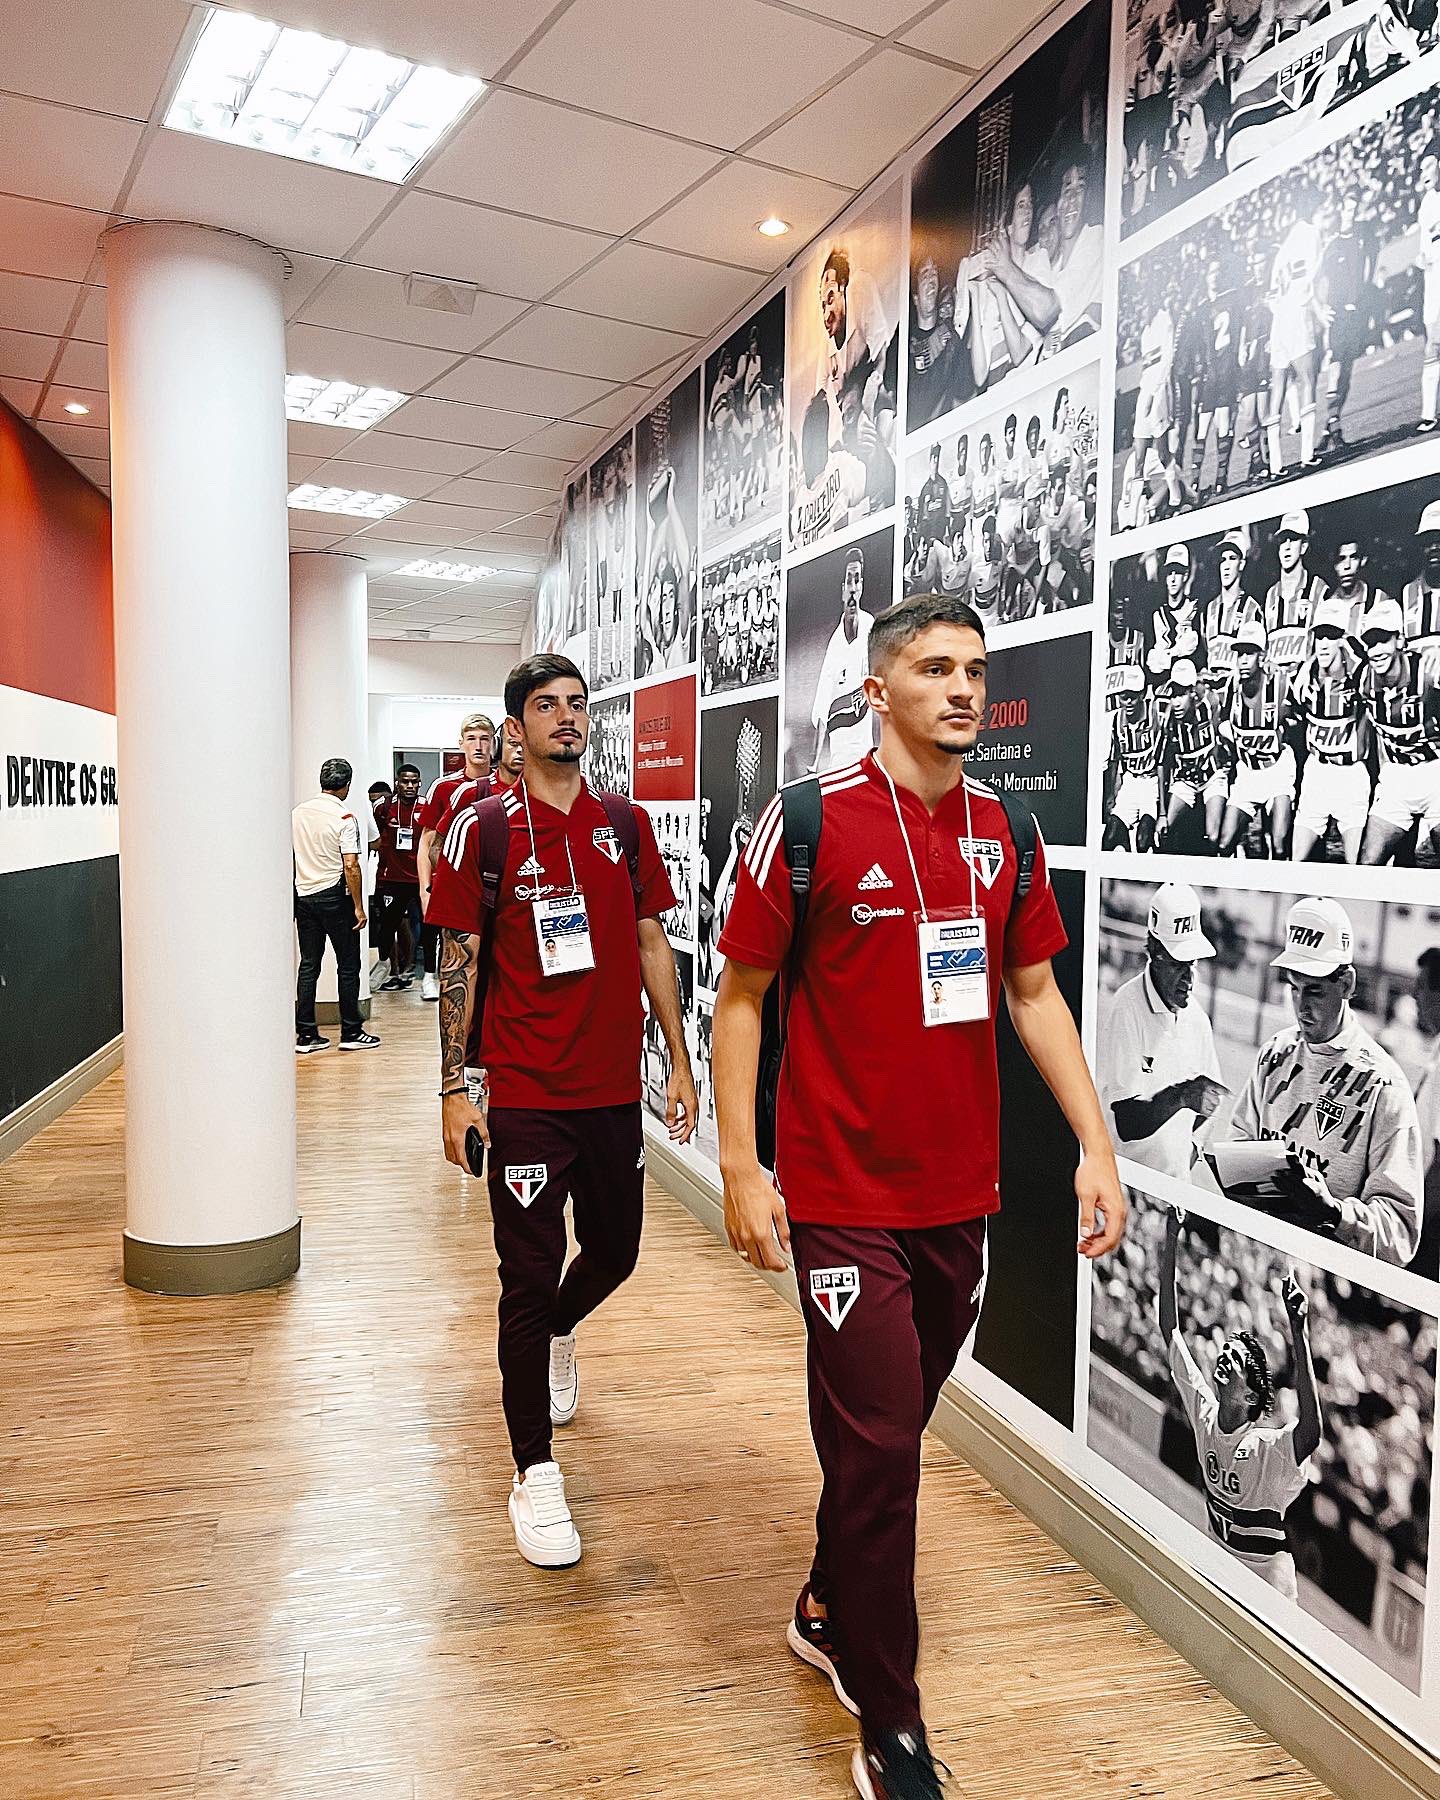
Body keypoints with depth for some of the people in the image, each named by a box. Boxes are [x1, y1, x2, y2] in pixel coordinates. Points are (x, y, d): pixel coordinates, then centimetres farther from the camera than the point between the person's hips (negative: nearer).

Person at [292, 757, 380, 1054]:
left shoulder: (298, 812, 7)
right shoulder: (344, 817, -12)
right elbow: (351, 866, -17)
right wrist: (358, 906, -12)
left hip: (303, 895, 6)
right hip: (334, 896, -6)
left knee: (308, 965, 9)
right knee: (348, 966, 4)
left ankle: (305, 1034, 10)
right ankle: (351, 1032, 8)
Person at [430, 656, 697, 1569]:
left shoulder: (627, 824, 6)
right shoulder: (485, 827, -4)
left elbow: (652, 946, 10)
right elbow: (460, 961, -4)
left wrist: (679, 1063, 8)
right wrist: (454, 1088, -7)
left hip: (615, 1089, 4)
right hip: (525, 1096, -4)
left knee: (614, 1254, 17)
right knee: (528, 1278, 2)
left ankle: (559, 1331, 52)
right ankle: (536, 1471, 18)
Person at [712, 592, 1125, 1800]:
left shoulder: (1004, 833, 4)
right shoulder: (809, 825, -10)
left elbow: (1035, 994, 10)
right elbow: (741, 997, -6)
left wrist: (1096, 1144, 4)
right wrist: (739, 1169, -10)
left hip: (960, 1195, 5)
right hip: (843, 1197, -5)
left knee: (891, 1429, 19)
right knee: (878, 1448, 0)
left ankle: (829, 1613, 44)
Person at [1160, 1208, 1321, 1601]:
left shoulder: (1270, 1448, -27)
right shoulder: (1205, 1413, -12)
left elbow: (1311, 1433, -52)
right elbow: (1170, 1329, -12)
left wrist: (1299, 1332, -61)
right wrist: (1171, 1243, -18)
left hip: (1265, 1574, -5)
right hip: (1217, 1568, 5)